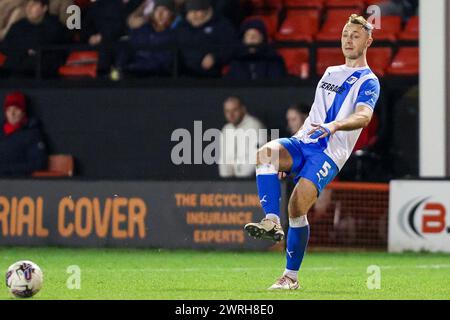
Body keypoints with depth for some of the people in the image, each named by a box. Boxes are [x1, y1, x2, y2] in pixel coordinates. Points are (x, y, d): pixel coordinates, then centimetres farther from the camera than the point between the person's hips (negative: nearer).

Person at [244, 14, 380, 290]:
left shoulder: (368, 82, 1)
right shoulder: (331, 73, 24)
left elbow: (363, 117, -18)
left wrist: (334, 126, -39)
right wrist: (284, 159, 27)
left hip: (329, 153, -6)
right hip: (303, 142, 6)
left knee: (297, 207, -19)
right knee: (265, 153, -27)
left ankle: (292, 276, -6)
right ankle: (272, 221, -34)